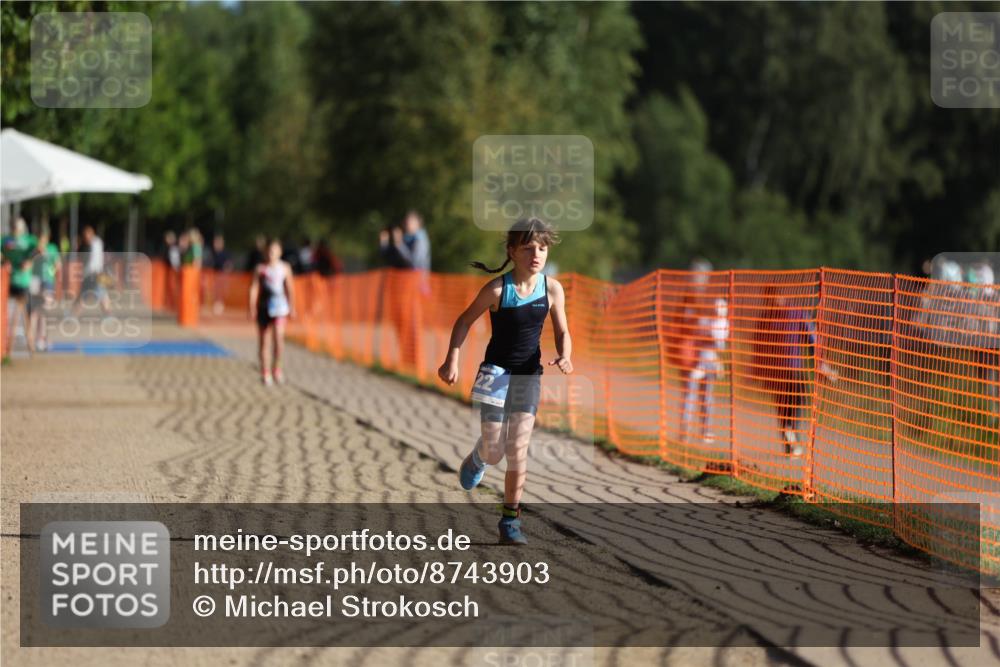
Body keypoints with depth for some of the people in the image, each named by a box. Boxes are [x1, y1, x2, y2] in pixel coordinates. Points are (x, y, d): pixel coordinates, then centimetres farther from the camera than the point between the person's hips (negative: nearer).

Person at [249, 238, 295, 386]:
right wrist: (252, 307, -5)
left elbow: (289, 289, 12)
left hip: (279, 306, 0)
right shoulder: (260, 268, 2)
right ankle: (265, 372, 16)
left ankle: (276, 368, 1)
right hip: (264, 306, 0)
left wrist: (292, 307, 10)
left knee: (278, 337, -16)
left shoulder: (285, 268, 6)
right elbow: (254, 288, 1)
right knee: (262, 340, 6)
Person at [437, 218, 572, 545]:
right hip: (496, 370, -2)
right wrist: (452, 359, -11)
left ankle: (510, 521, 8)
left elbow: (562, 333, 3)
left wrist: (564, 356, -18)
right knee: (493, 450, -5)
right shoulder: (497, 289, -14)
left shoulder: (553, 289, -6)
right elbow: (465, 321, -3)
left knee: (518, 449, -2)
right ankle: (478, 458, 34)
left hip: (529, 374, 2)